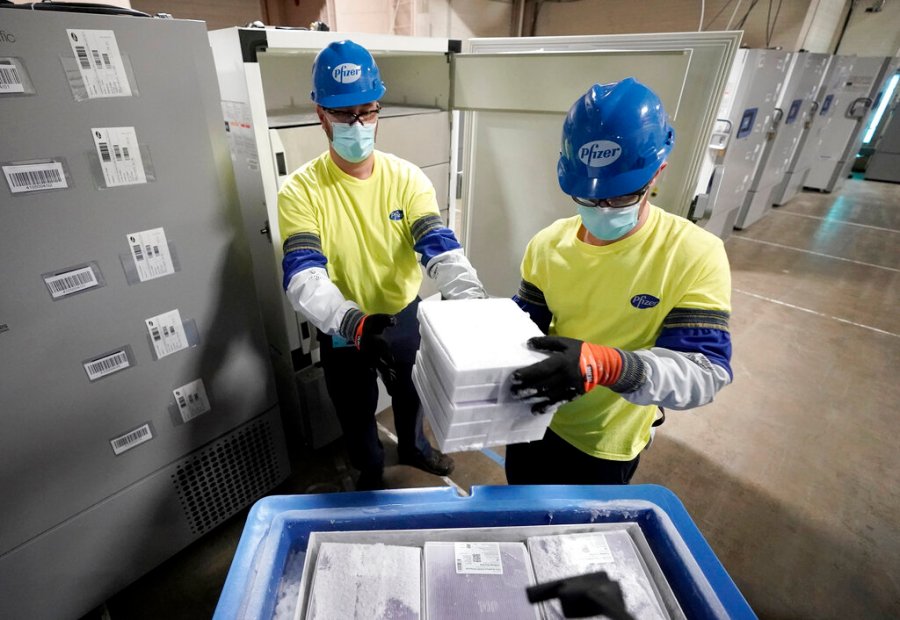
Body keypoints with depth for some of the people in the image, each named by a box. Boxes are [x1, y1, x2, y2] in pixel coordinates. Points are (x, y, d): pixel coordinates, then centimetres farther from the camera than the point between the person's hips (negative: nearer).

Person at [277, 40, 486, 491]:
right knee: (356, 414, 22)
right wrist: (355, 325, -49)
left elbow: (441, 250, -24)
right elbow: (303, 278, -30)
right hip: (342, 331, -2)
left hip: (404, 316, 2)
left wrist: (471, 301, -44)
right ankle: (370, 473, 54)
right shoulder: (301, 191, -19)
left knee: (410, 394, 28)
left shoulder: (407, 179, -13)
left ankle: (413, 448, 61)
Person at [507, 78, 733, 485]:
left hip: (605, 447, -3)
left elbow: (706, 372, -26)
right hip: (534, 421, 4)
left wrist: (604, 366, -45)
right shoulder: (547, 245, -10)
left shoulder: (696, 255, -21)